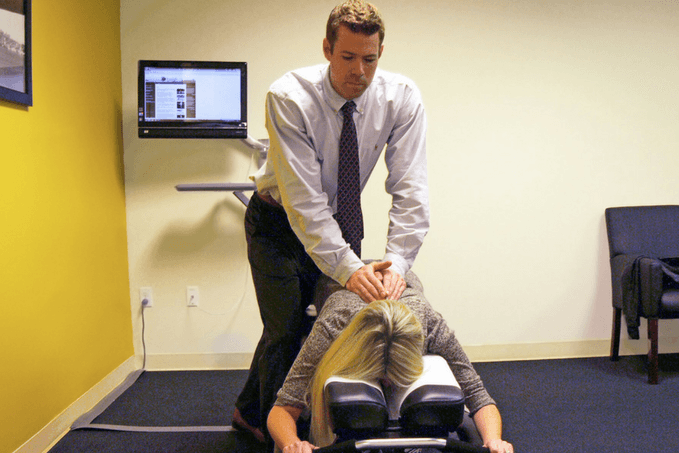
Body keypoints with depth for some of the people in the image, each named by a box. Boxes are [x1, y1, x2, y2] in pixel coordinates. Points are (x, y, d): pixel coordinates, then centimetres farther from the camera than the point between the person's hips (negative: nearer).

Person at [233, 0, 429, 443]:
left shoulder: (402, 98, -18)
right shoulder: (289, 97, -27)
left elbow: (410, 188, -21)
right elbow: (303, 198, -31)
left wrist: (398, 261, -32)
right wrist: (349, 267, -37)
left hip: (340, 218, 4)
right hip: (279, 222, -3)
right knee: (286, 332, -7)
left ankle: (249, 412, 32)